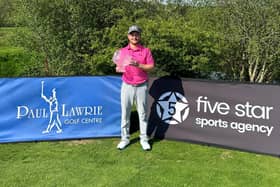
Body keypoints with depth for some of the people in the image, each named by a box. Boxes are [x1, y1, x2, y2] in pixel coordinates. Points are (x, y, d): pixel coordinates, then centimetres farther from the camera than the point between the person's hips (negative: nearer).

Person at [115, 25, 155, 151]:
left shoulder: (146, 51, 3)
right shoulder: (122, 51, 8)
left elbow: (151, 66, -3)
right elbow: (118, 67, 8)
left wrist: (139, 65, -18)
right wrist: (118, 69, -15)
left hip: (141, 86, -1)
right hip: (127, 86, 1)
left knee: (142, 113, 4)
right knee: (125, 113, 3)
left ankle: (144, 139, 13)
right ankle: (125, 138, 13)